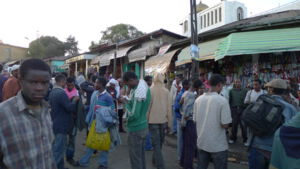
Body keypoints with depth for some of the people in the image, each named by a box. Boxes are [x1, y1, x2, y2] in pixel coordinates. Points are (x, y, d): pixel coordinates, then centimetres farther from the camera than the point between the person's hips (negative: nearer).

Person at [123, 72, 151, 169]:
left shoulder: (138, 93, -25)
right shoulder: (144, 85, 5)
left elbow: (133, 115, -26)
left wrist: (126, 104, -11)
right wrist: (128, 101, -5)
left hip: (136, 129, -9)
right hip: (143, 126, 9)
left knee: (135, 158, 6)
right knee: (141, 155, 21)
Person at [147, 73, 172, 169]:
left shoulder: (150, 90, -9)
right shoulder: (166, 91, -3)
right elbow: (169, 108, -2)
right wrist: (169, 122, 6)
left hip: (153, 120, -3)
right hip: (163, 120, 3)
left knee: (156, 143, 2)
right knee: (160, 142, 20)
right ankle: (155, 160, 37)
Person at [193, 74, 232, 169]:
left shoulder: (198, 99, 0)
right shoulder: (222, 100, -17)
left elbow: (195, 120, 5)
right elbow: (225, 124, -18)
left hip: (201, 143, 5)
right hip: (218, 145, -5)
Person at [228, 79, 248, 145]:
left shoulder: (245, 91, 6)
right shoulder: (231, 91, 9)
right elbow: (230, 100, 10)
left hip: (242, 109, -1)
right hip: (234, 109, 1)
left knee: (243, 125, -2)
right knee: (234, 124, 7)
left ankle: (245, 139, 10)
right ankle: (233, 138, 20)